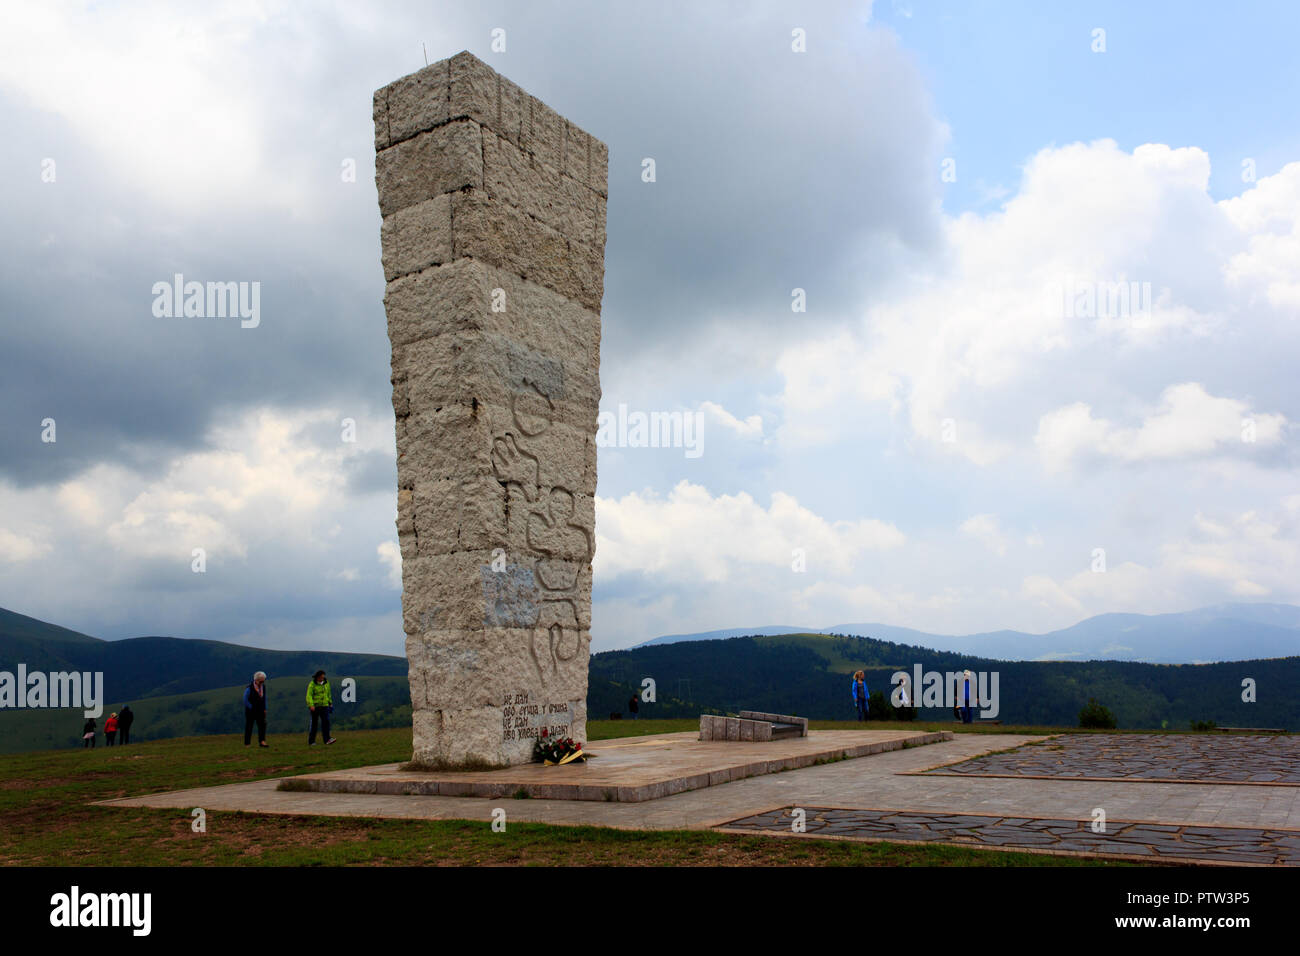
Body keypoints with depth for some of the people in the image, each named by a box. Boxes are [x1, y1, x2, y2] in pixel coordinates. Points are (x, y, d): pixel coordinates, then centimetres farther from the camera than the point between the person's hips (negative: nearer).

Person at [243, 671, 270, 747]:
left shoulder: (263, 687, 4)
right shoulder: (249, 688, -15)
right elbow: (245, 700, -10)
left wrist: (264, 709, 9)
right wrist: (252, 708, -9)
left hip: (260, 710, 5)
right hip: (250, 711, -5)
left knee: (262, 724, -8)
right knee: (249, 726, 1)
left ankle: (261, 741, -12)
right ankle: (247, 743, 10)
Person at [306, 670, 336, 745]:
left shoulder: (326, 683, 5)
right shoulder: (312, 684, -9)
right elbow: (309, 696, -16)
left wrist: (330, 703, 19)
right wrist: (311, 705, -27)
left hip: (324, 706, 3)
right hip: (315, 706, -3)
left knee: (326, 721, -11)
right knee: (314, 723, 2)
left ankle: (327, 739, -18)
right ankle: (311, 741, 12)